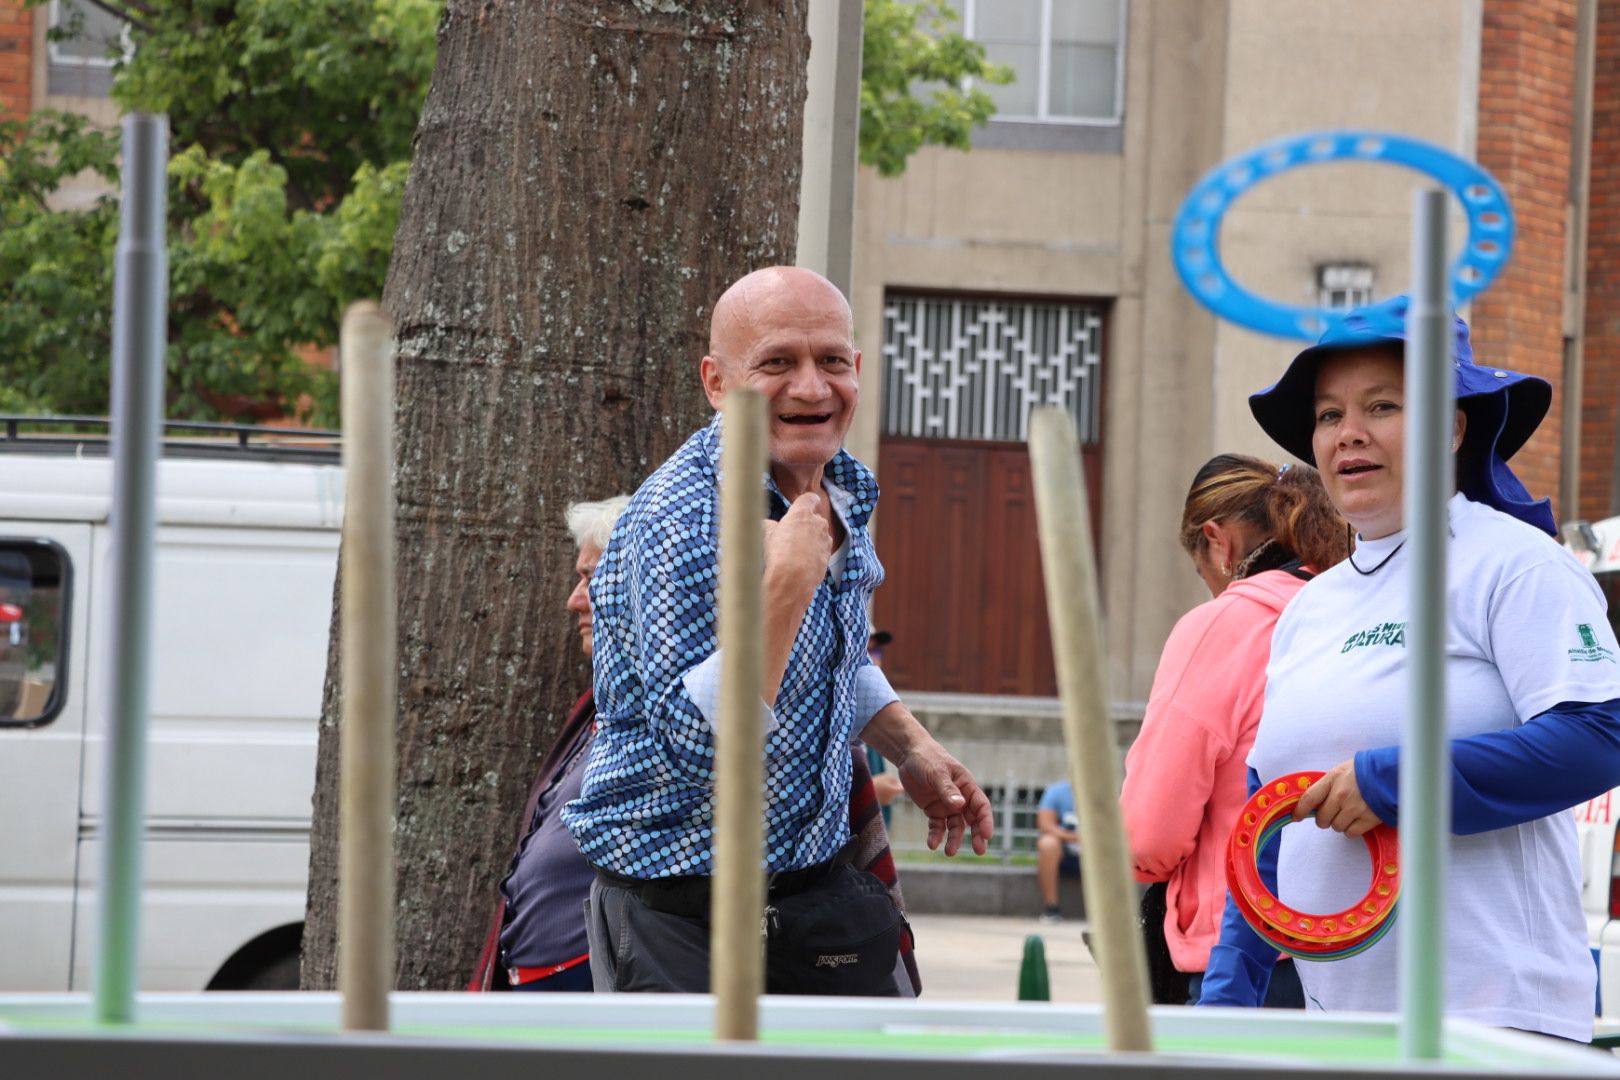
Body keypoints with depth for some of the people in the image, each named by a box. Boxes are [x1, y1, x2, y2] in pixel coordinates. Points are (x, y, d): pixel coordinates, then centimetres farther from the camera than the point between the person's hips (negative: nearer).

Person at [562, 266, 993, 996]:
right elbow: (699, 745, -30)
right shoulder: (678, 523, -22)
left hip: (820, 890, 8)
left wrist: (911, 750, 15)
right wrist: (786, 583, -33)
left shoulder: (843, 492, 6)